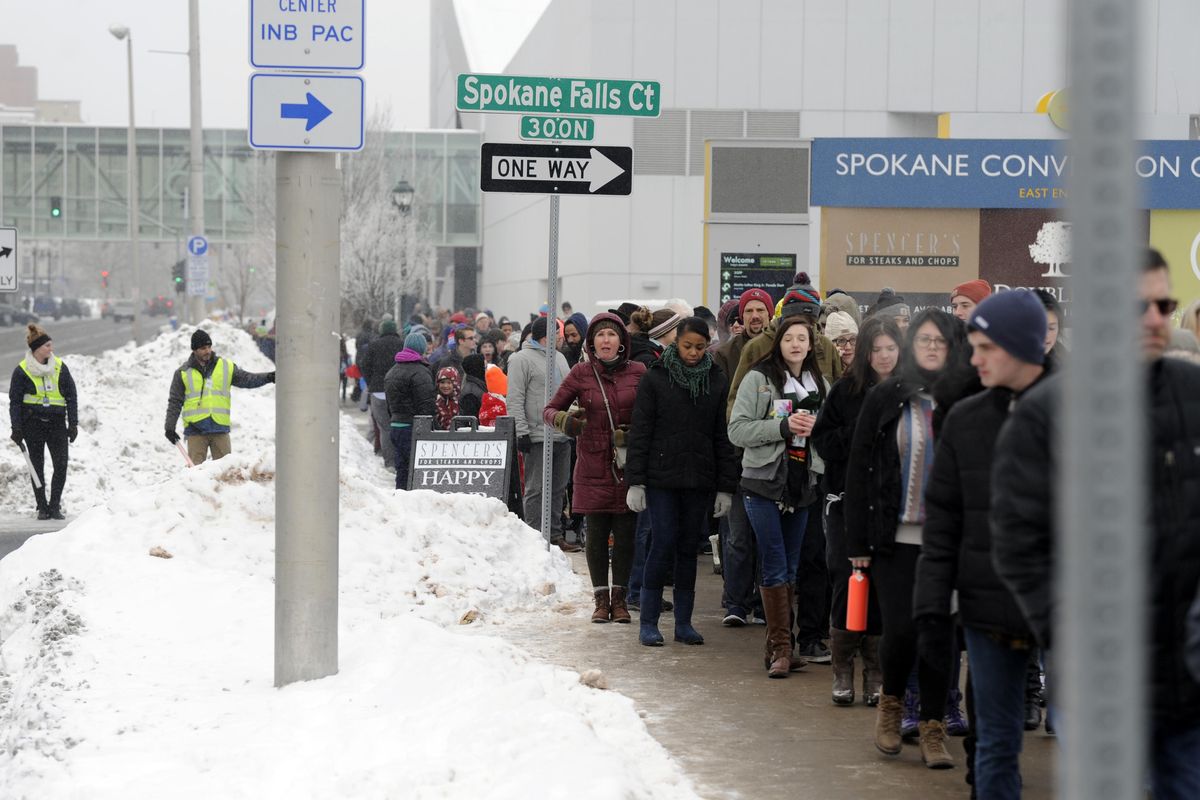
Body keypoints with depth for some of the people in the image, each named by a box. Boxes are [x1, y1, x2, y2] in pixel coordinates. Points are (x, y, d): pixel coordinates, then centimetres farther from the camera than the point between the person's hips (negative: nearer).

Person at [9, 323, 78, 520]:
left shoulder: (60, 367, 3)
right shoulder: (22, 371, -3)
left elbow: (71, 396, 8)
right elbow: (15, 401, 0)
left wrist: (73, 423, 3)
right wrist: (16, 428, -6)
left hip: (57, 422, 2)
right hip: (33, 423, -2)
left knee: (61, 465, -8)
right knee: (37, 466, 4)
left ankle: (55, 506, 2)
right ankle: (42, 507, 13)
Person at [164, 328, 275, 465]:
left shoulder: (226, 367, 9)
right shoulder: (183, 373, 5)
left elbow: (246, 379, 8)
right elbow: (174, 402, 8)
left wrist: (267, 378, -8)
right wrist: (170, 427, 3)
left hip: (220, 428, 2)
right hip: (195, 429, -2)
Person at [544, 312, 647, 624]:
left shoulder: (638, 372, 1)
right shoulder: (581, 373, 0)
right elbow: (550, 409, 5)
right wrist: (564, 420, -16)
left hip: (628, 466, 0)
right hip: (593, 466, 0)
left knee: (625, 534, 2)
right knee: (596, 533, 2)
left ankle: (619, 598, 13)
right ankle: (601, 600, 12)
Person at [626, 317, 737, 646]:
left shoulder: (717, 381, 7)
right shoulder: (655, 378, -1)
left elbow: (723, 437, 8)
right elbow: (640, 432, -1)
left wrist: (725, 487, 4)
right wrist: (635, 481, -7)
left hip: (699, 480, 3)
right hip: (661, 477, -3)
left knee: (689, 546, 6)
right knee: (665, 542, -7)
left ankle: (683, 622, 12)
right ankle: (648, 622, 0)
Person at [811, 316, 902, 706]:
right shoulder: (846, 390, 2)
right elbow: (822, 441, 0)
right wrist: (857, 434, -14)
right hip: (848, 499, 0)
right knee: (847, 581, -3)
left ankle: (876, 672, 10)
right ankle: (843, 670, 8)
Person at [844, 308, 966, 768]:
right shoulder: (885, 400, 1)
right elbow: (858, 470, 2)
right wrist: (857, 541, -2)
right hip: (896, 538, -1)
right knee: (901, 629, -6)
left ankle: (933, 729, 12)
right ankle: (891, 703, 21)